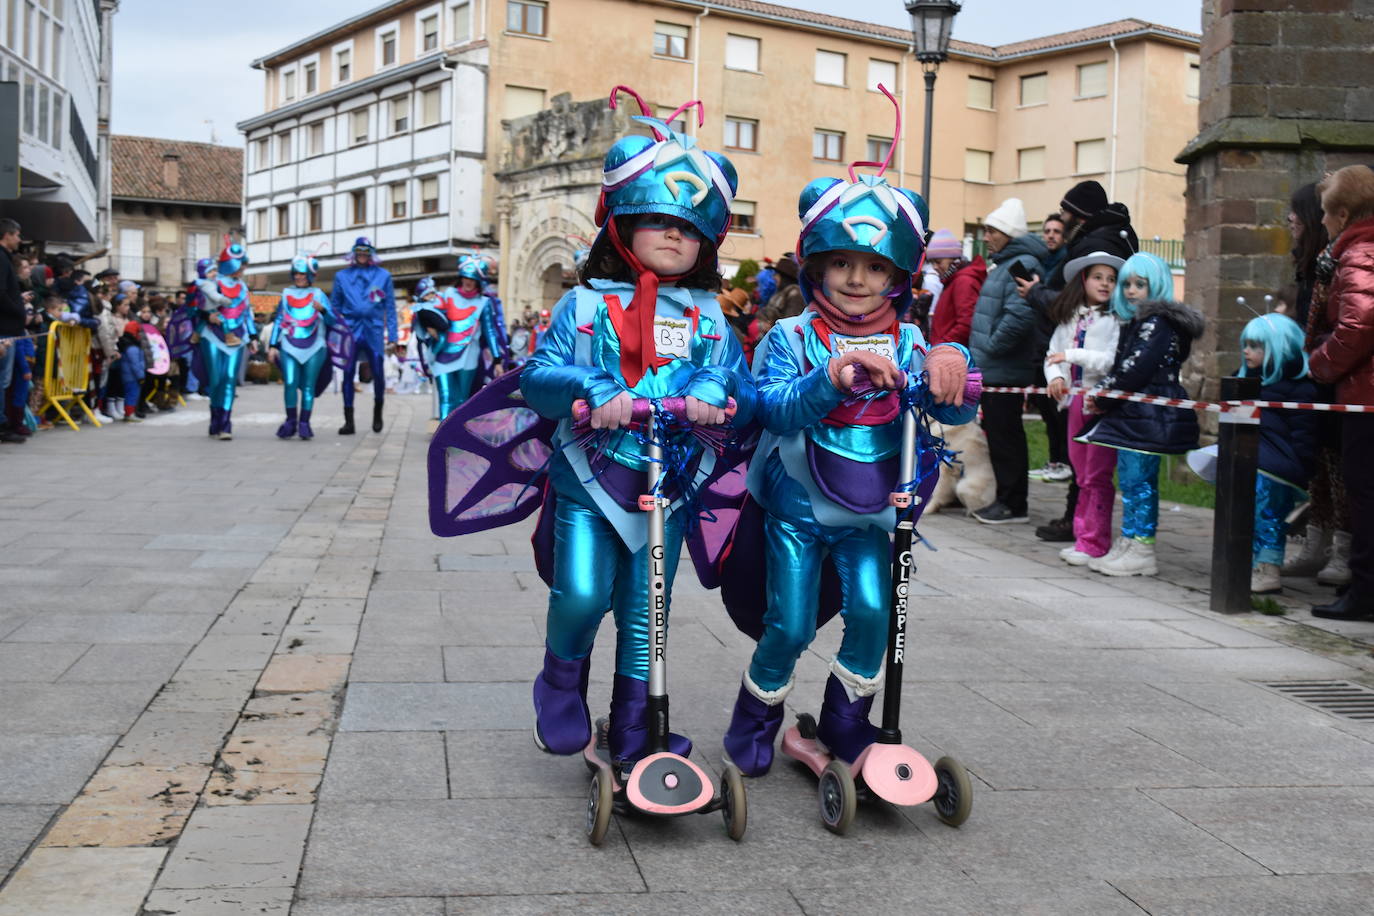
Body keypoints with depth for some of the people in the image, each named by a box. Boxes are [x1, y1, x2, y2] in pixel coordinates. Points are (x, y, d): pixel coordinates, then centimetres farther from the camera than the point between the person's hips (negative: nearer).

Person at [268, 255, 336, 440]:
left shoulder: (318, 294, 9)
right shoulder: (287, 294, 15)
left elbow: (332, 321, 1)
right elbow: (278, 321, 15)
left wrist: (322, 309, -20)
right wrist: (272, 345, 9)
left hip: (313, 348, -1)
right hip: (289, 347, 1)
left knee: (308, 385, -2)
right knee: (290, 383, -11)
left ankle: (304, 423, 1)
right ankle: (291, 421, -2)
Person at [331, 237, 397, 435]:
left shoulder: (383, 275, 8)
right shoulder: (342, 276, 11)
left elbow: (390, 307, 7)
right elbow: (334, 305, 13)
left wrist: (392, 334, 1)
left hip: (373, 331, -1)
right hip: (350, 331, 1)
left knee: (378, 374, -3)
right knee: (348, 374, -2)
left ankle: (377, 413, 21)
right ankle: (349, 421, 3)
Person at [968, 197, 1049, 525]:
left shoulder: (1021, 265, -16)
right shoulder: (1005, 264, 18)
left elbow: (1019, 315, -29)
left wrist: (992, 347, -19)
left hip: (1005, 371, -10)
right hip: (992, 369, 10)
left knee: (1004, 436, -4)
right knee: (999, 434, 15)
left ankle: (1014, 504, 3)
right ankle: (1007, 500, 23)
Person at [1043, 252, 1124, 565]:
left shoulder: (1117, 319, -7)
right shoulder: (1069, 318, 12)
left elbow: (1115, 361, -17)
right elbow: (1052, 355, 14)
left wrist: (1073, 355, -17)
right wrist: (1055, 377, -5)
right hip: (1075, 399, 7)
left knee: (1097, 476, -4)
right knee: (1082, 475, 13)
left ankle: (1094, 543, 1)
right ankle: (1082, 536, 21)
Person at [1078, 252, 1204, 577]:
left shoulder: (1157, 324, -12)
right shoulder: (1136, 324, 19)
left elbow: (1135, 371, -18)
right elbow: (1120, 368, 17)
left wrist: (1103, 397, -8)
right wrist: (1099, 392, 0)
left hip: (1148, 416, -10)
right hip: (1133, 415, 10)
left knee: (1138, 480, -6)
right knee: (1131, 479, 12)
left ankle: (1141, 551, 0)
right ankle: (1128, 544, 18)